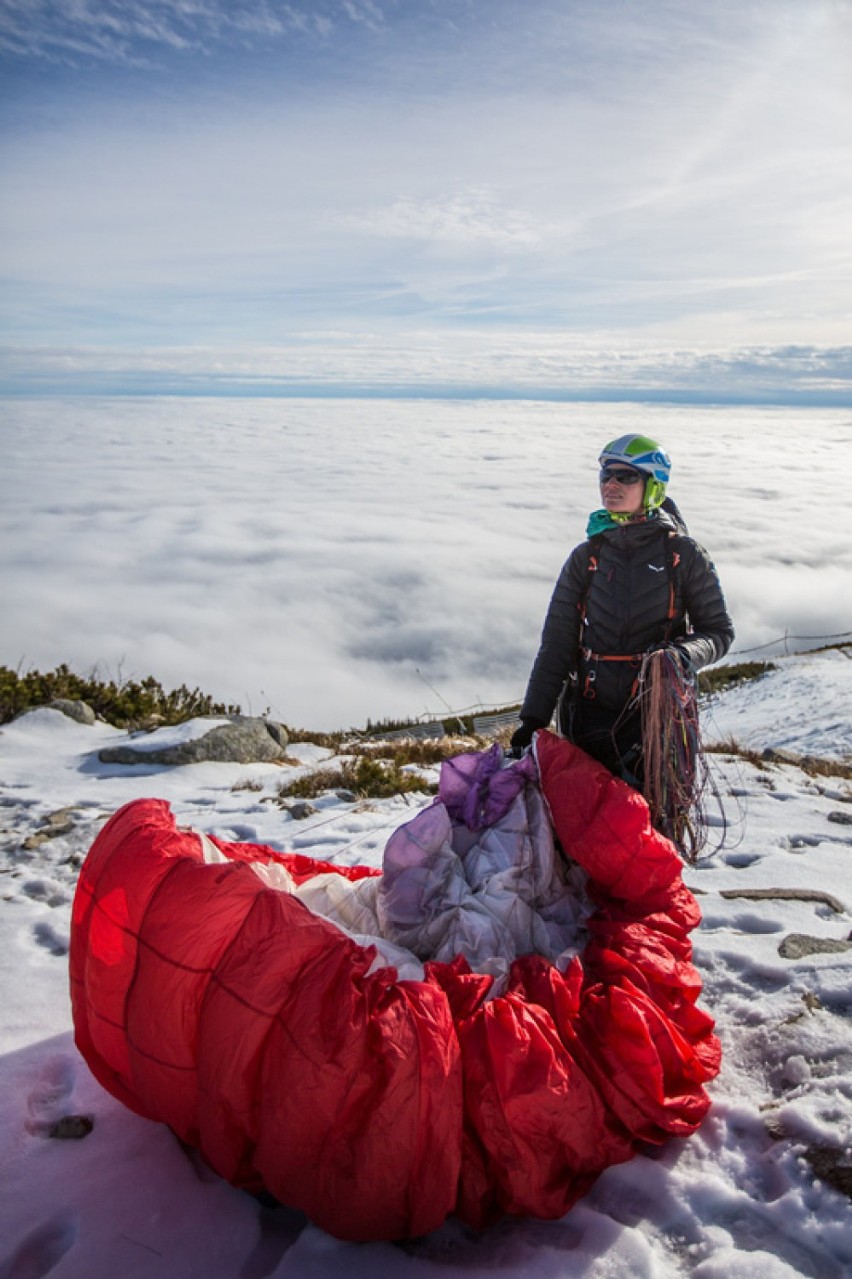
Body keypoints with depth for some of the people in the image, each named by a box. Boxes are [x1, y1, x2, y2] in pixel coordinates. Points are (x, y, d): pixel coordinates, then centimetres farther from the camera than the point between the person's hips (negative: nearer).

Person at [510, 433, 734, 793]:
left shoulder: (683, 554, -1)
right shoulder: (586, 557, 7)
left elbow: (718, 630, 4)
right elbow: (556, 642, 6)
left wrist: (684, 655, -19)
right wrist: (533, 718, 0)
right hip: (590, 712, 3)